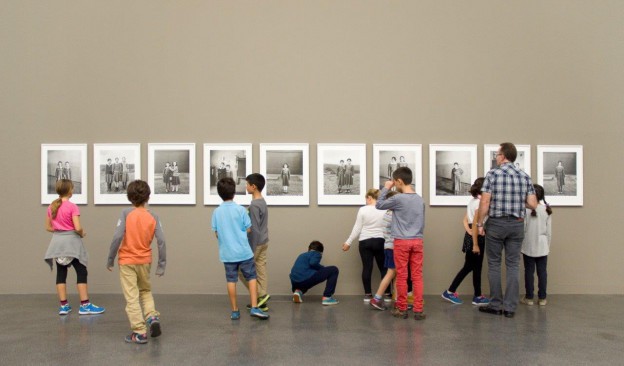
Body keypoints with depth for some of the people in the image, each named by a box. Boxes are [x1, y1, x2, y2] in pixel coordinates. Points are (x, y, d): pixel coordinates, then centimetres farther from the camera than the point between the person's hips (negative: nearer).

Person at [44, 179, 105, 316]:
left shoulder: (51, 207, 6)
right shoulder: (72, 207, -13)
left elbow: (48, 227, 10)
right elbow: (77, 228, -19)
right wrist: (82, 234, 0)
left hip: (57, 242, 6)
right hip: (71, 241, -6)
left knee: (61, 273, 9)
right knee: (81, 272, 1)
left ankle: (64, 306, 11)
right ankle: (85, 305, 0)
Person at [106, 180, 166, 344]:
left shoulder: (126, 213, -11)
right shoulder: (153, 217, -4)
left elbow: (117, 237, -17)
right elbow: (161, 241, -7)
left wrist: (110, 259, -5)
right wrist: (161, 264, 1)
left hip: (127, 261, -3)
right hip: (145, 261, 3)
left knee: (132, 297, 4)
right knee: (145, 290, 24)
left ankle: (139, 332, 4)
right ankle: (152, 316, 4)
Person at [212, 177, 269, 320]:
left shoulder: (217, 212, -1)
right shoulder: (240, 209, -9)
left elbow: (216, 233, 4)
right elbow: (248, 229, -4)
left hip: (227, 253, 3)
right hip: (244, 251, -3)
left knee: (231, 281, 9)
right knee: (252, 278, 7)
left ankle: (235, 311, 14)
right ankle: (254, 308, 1)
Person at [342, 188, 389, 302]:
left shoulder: (363, 209, -4)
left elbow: (357, 228, -4)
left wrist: (348, 242, 4)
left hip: (365, 242, -1)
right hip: (380, 242, 1)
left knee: (367, 268, 4)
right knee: (383, 268, 9)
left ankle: (367, 294, 8)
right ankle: (387, 294, 11)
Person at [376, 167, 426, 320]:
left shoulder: (398, 199, -11)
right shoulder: (420, 200, 9)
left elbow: (379, 205, 1)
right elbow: (422, 224, 15)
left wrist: (386, 188, 9)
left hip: (402, 242, -5)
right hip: (417, 241, 5)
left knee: (401, 276, 4)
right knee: (417, 276, 4)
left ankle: (402, 309, 11)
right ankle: (418, 310, 3)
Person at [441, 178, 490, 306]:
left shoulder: (472, 201, 12)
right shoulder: (480, 202, -15)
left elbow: (465, 220, 11)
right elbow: (475, 224, -19)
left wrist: (468, 231, -4)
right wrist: (476, 244, -18)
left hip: (470, 235, 8)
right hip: (477, 236, -8)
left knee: (468, 267, 13)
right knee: (477, 268, 3)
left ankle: (450, 292, 13)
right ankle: (478, 297, 15)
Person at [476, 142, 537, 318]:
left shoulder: (493, 174, -8)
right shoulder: (525, 177, 3)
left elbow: (484, 202, -12)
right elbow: (533, 204, 0)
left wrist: (479, 224, -2)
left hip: (496, 223, -3)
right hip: (517, 224, 3)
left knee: (494, 264, 7)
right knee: (513, 265, 7)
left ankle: (496, 305, 12)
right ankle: (510, 307, 7)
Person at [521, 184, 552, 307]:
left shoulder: (525, 210, -10)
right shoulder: (546, 210, -1)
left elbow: (522, 229, -8)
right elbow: (549, 231, 4)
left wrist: (519, 245, 2)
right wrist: (548, 245, 14)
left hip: (529, 246, -2)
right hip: (542, 246, 2)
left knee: (529, 271, 5)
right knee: (542, 271, 7)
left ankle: (529, 297, 10)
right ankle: (542, 298, 11)